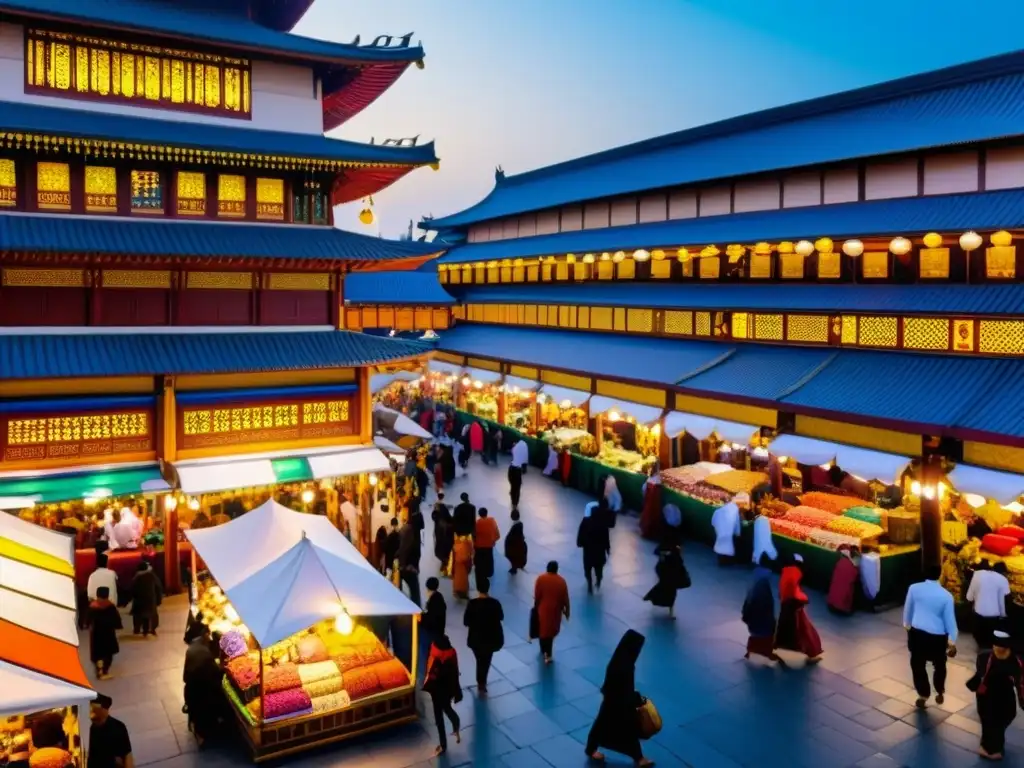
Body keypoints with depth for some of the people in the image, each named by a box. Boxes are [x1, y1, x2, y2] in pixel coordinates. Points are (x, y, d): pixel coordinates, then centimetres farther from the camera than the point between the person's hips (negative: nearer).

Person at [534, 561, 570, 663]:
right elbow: (565, 598, -2)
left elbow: (537, 596, -6)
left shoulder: (541, 578, -10)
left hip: (543, 609, -1)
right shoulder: (561, 581, -7)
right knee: (551, 631, 17)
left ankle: (544, 651, 24)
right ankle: (547, 654, 19)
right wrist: (566, 610, 9)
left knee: (543, 630, 16)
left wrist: (536, 606, 8)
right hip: (555, 610, 1)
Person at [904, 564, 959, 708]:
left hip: (917, 632, 0)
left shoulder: (914, 588, -7)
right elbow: (950, 619, -6)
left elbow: (908, 609, 7)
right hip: (937, 636, 0)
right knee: (939, 665, 22)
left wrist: (907, 625, 24)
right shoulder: (946, 595, -11)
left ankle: (923, 696, 14)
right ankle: (940, 693, 36)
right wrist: (952, 641, 4)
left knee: (917, 664, 12)